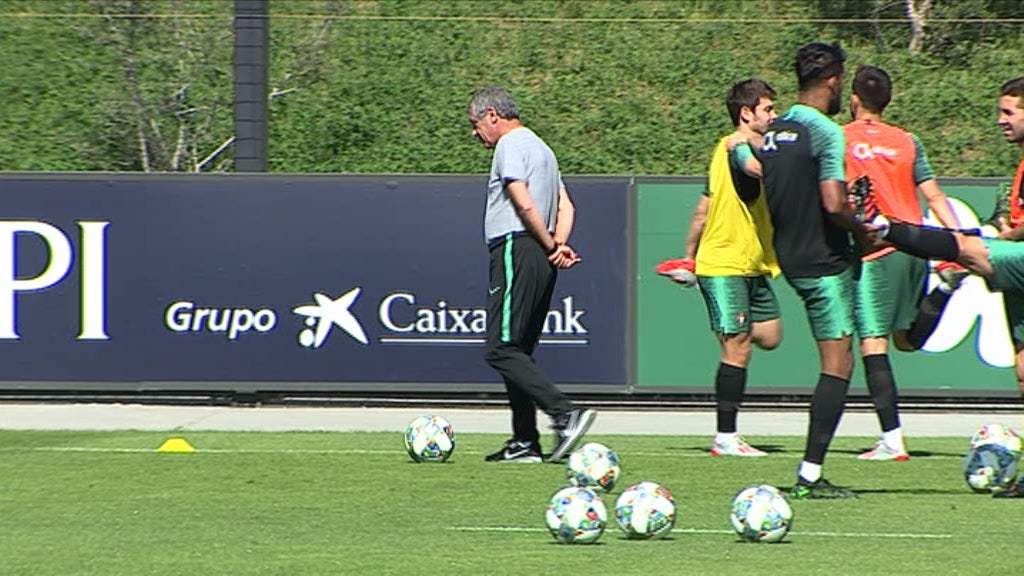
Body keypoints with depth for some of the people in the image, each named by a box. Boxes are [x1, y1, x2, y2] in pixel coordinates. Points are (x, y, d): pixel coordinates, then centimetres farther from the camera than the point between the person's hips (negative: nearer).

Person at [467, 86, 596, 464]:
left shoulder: (511, 145, -6)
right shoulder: (541, 148, 24)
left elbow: (523, 203, -16)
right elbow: (565, 207, 18)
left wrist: (552, 245, -8)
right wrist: (558, 244, 3)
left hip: (516, 252, -10)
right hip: (541, 262, 10)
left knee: (501, 350, -13)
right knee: (517, 351, 11)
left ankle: (566, 413, -24)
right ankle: (525, 443, 8)